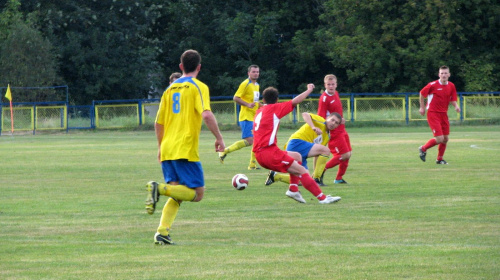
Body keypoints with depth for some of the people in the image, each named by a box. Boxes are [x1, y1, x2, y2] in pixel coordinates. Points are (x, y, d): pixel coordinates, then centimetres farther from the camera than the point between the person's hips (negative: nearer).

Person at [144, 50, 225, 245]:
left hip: (167, 149, 7)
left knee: (177, 195, 10)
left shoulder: (170, 88, 17)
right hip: (186, 150, -7)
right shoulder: (198, 87, -2)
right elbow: (206, 115, -17)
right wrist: (219, 138, -8)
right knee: (197, 193, -3)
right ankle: (160, 189, -25)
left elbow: (158, 123, 19)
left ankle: (162, 232, -9)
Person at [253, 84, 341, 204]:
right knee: (302, 171, -8)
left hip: (259, 153, 8)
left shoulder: (259, 111, 18)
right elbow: (295, 101, -6)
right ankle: (322, 198, -12)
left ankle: (293, 189, 14)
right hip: (269, 151, -8)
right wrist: (309, 90, 9)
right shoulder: (274, 108, -2)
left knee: (297, 156, 25)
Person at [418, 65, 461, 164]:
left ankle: (439, 159, 27)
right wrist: (422, 107, 7)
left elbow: (453, 100, 8)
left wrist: (456, 106, -14)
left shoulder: (451, 86, 2)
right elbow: (422, 93, 2)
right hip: (433, 114, -6)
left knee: (445, 139, 8)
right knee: (439, 139, -13)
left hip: (444, 114, 6)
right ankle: (423, 149, 12)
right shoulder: (433, 85, -12)